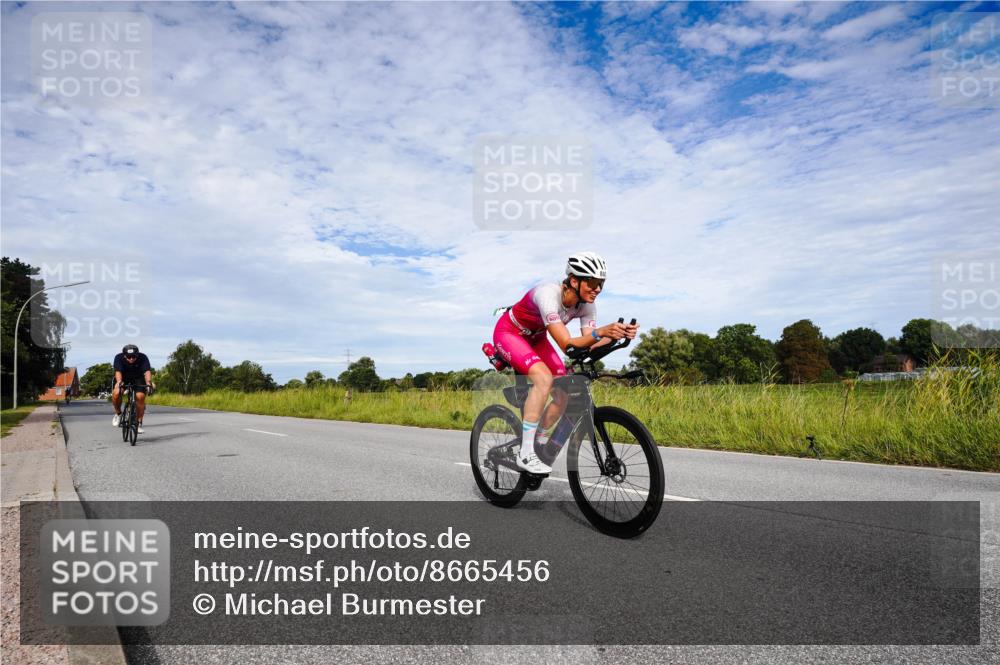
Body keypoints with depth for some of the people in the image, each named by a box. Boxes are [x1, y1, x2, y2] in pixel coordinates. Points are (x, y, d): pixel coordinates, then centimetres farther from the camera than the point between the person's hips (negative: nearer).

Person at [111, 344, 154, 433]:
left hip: (138, 379, 0)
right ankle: (118, 413, 1)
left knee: (140, 397, -22)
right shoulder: (119, 358, -25)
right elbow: (118, 371, -38)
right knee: (116, 393, -27)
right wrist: (119, 382, -59)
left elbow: (147, 371, -38)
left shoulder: (143, 358, -26)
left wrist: (149, 382, -58)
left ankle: (139, 423, -7)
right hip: (123, 379, 0)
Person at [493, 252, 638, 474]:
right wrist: (601, 331, -55)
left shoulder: (586, 305, -15)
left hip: (535, 338, 7)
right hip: (508, 333, -7)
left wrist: (616, 335, -36)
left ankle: (538, 445, 12)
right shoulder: (548, 295, -36)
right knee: (544, 378, -31)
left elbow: (589, 345, -20)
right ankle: (525, 454, -23)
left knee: (564, 393, -7)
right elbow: (567, 344, -42)